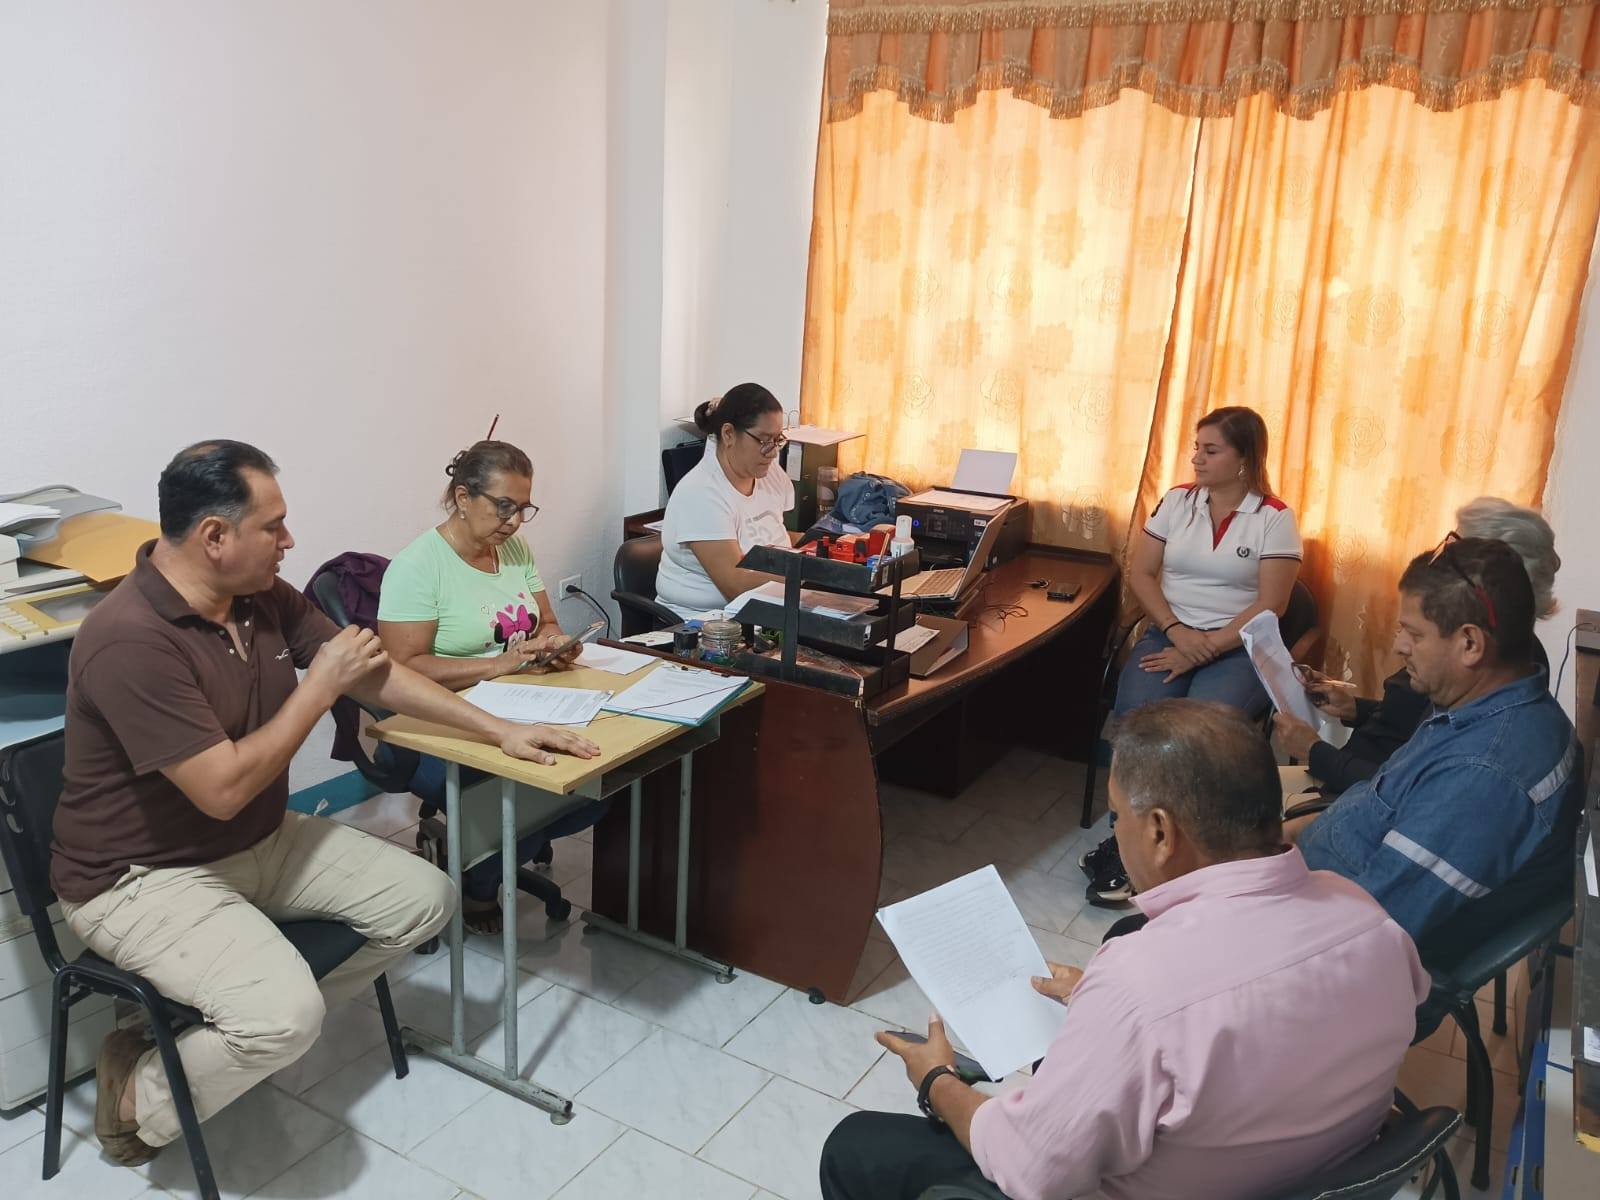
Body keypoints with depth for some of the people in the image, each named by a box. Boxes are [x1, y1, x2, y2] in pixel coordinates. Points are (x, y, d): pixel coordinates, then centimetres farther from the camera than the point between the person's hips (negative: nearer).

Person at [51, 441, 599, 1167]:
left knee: (424, 898, 0)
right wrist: (320, 687, -19)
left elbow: (376, 673, 5)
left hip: (262, 843, 9)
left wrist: (500, 730, 1)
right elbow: (224, 789, -29)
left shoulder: (264, 597, -2)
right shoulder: (130, 640, -28)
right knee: (284, 1013, -28)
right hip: (142, 877, -8)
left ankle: (258, 1033, 11)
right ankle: (139, 1099, 3)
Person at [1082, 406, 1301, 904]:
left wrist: (1203, 651, -17)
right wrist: (1176, 632, -10)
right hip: (1168, 633, 3)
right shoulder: (1176, 501, 8)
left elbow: (1269, 607, -8)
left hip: (1237, 647, -3)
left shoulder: (1275, 519, -2)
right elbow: (1140, 574, 6)